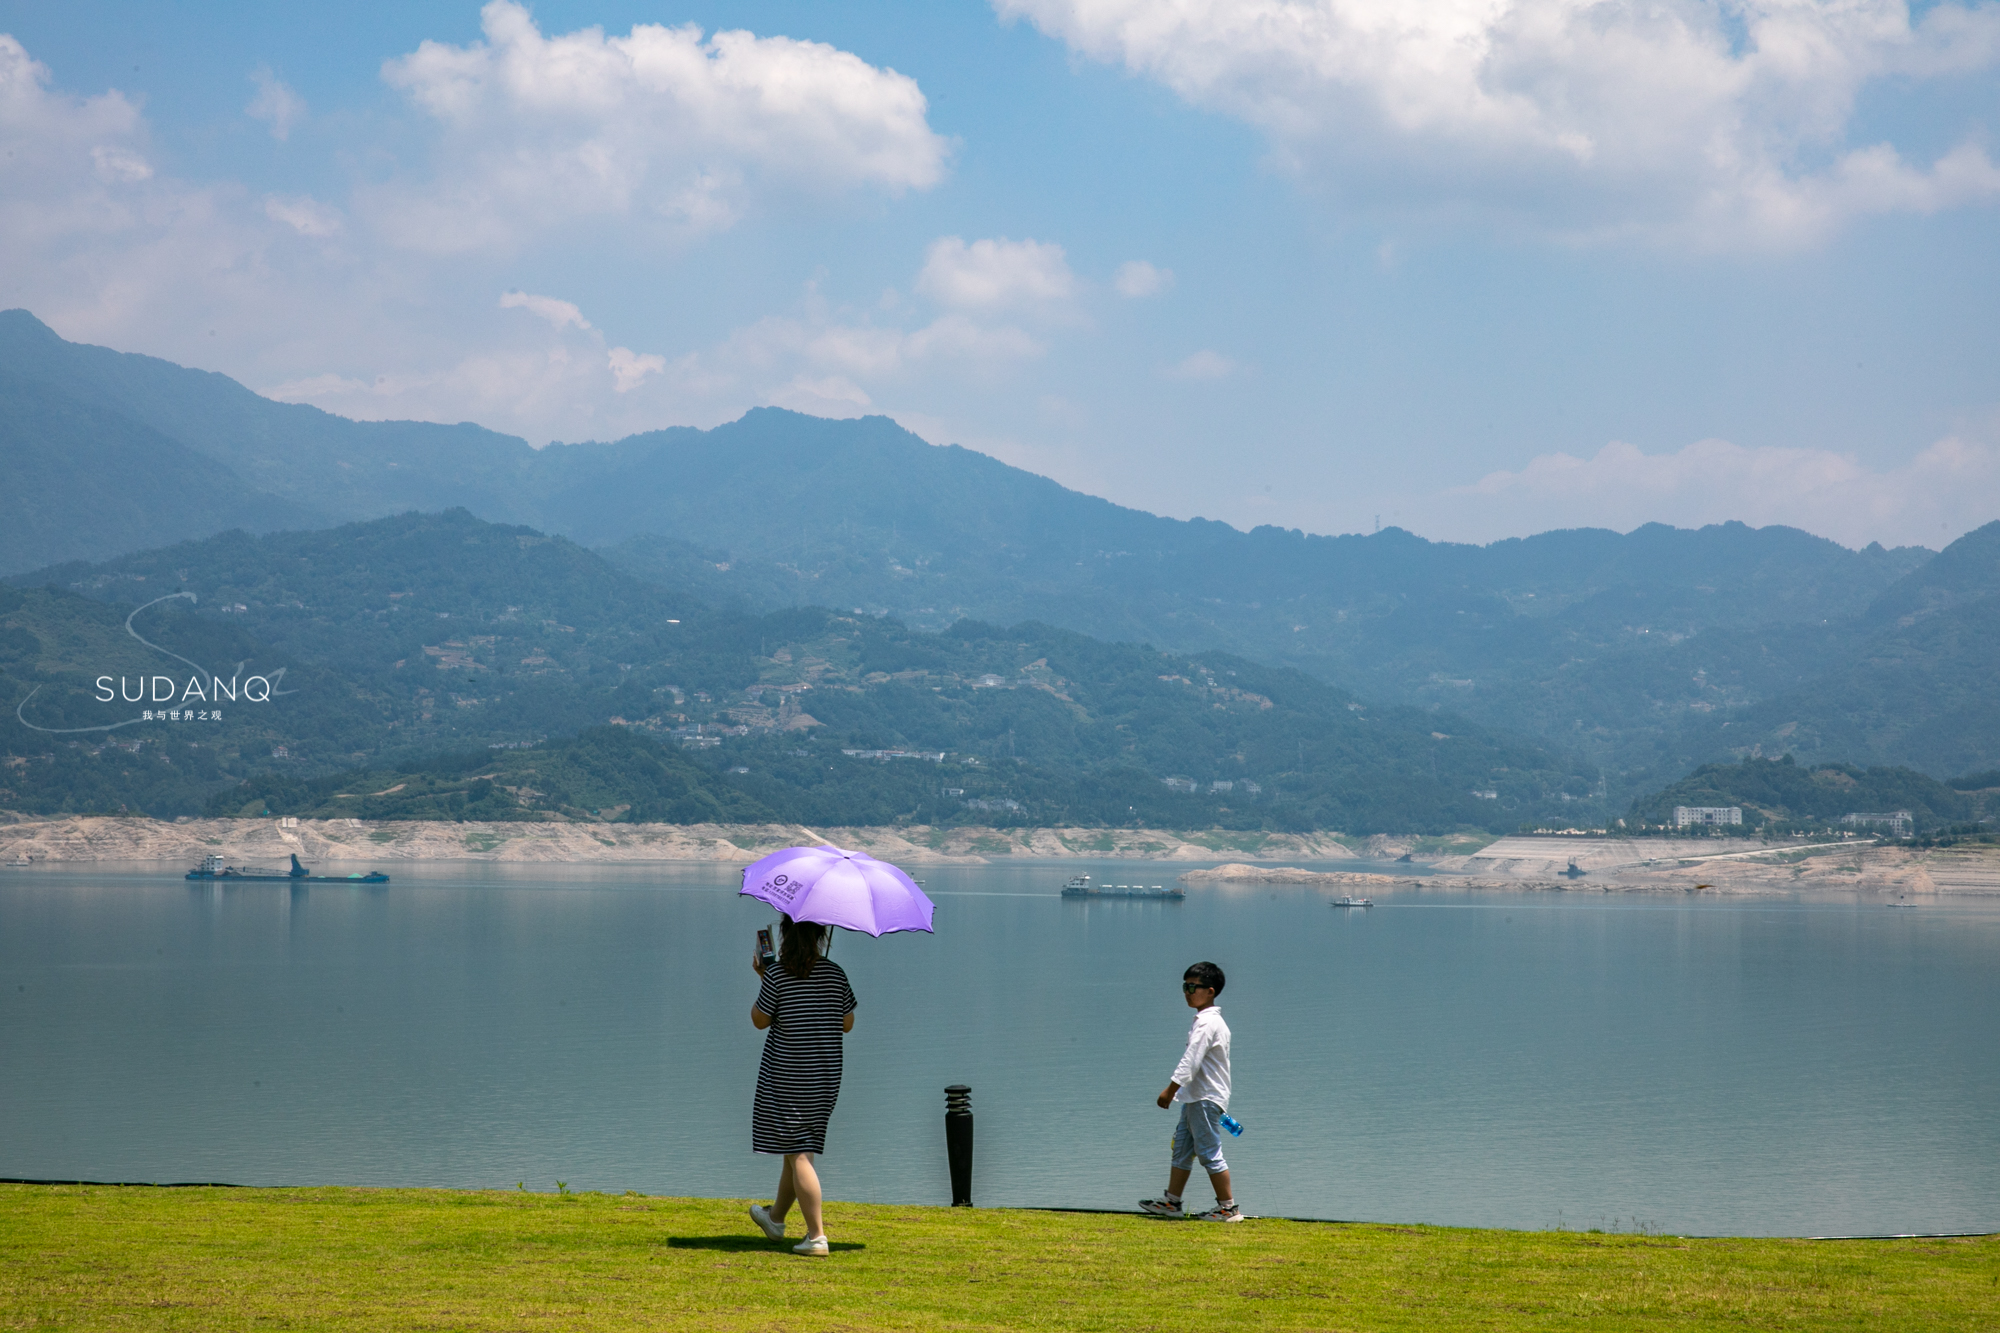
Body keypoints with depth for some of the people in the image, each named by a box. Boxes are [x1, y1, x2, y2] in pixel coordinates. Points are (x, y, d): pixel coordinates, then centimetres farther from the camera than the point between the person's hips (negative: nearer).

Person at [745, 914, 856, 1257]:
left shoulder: (778, 974, -13)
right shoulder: (836, 974, 0)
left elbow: (760, 1020, -5)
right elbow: (847, 1024, 6)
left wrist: (762, 978, 6)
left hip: (786, 1076, -6)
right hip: (825, 1078, 6)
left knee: (798, 1154, -4)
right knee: (797, 1148, 21)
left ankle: (817, 1237, -11)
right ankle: (776, 1217, 40)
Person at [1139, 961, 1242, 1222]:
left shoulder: (1207, 1023, -18)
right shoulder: (1211, 1021, 15)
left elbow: (1190, 1061, -23)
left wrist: (1170, 1090, -21)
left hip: (1206, 1098, -11)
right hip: (1195, 1097, 11)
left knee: (1209, 1151, -7)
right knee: (1181, 1147, 14)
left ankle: (1228, 1207, -3)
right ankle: (1172, 1202, 20)